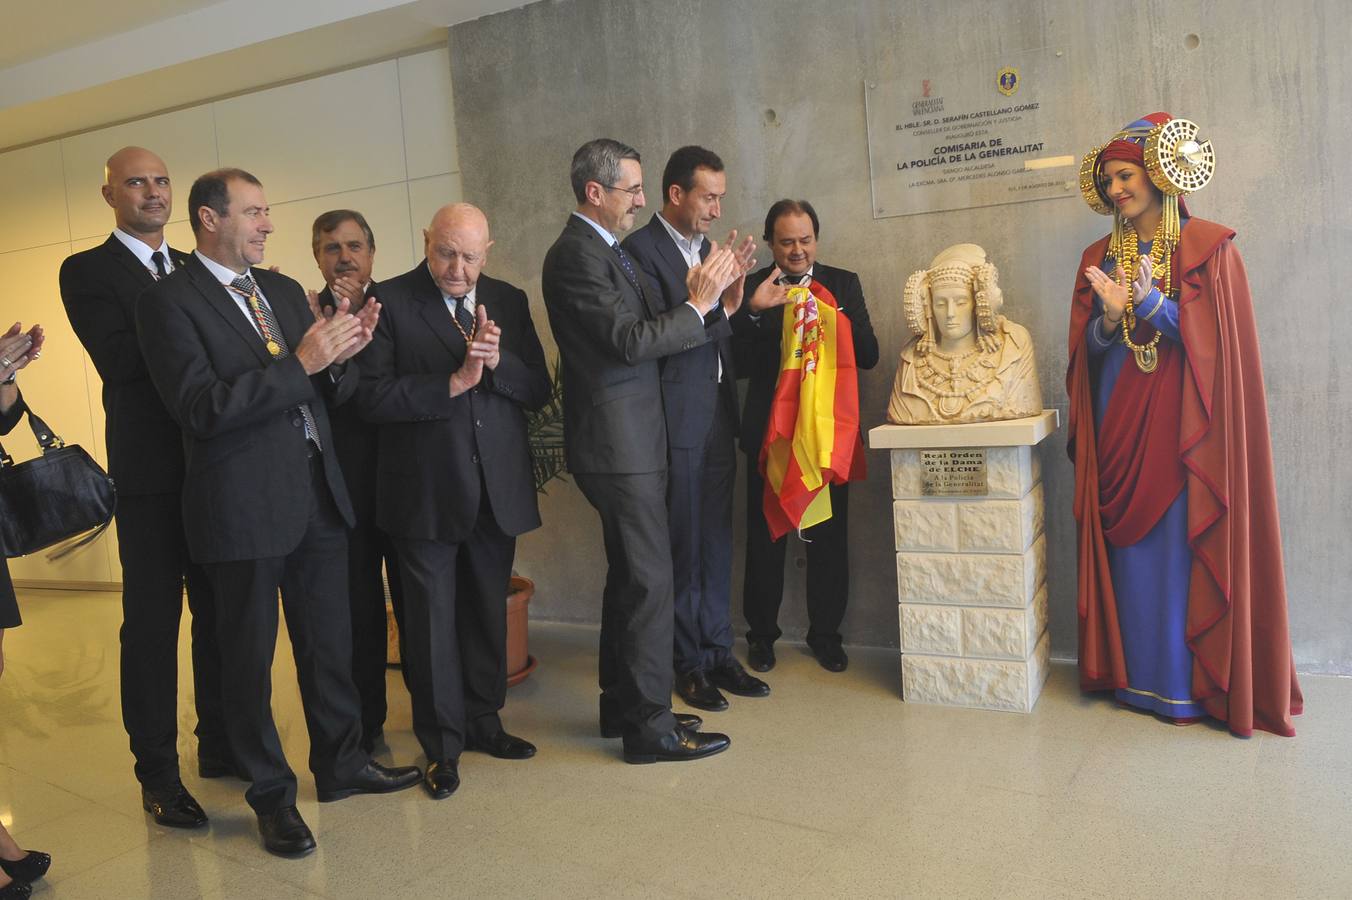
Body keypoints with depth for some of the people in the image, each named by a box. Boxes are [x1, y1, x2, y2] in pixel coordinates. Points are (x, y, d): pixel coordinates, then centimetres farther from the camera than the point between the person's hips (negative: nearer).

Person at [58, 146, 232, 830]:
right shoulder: (87, 271, -1)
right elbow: (119, 359, -16)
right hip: (150, 472, -5)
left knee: (221, 613, 12)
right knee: (152, 622, 3)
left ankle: (221, 746, 27)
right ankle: (157, 774, 16)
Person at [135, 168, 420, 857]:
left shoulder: (284, 290, 13)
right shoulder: (169, 302, -7)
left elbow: (326, 391, 14)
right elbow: (200, 409, -18)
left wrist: (344, 350, -8)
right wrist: (299, 364, -22)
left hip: (318, 496, 6)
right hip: (246, 507, -6)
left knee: (329, 643, 16)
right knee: (250, 658, 9)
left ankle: (341, 763, 34)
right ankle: (271, 794, 25)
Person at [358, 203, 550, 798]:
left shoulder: (508, 302, 8)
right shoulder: (390, 302, -5)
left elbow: (538, 390, 4)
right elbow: (375, 397, -13)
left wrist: (498, 361, -15)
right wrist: (454, 381, -19)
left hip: (497, 488, 4)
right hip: (427, 492, -4)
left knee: (488, 613, 15)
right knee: (432, 620, 6)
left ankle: (483, 721, 33)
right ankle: (442, 745, 20)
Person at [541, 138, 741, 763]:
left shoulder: (606, 251, 16)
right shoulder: (576, 255, -15)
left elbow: (645, 331, 14)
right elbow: (630, 341, -22)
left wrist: (703, 296, 3)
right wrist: (697, 305, -12)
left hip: (630, 439, 11)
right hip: (619, 442, -11)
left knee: (630, 576, 17)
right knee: (649, 580, -5)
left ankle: (621, 706, 29)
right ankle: (649, 726, 6)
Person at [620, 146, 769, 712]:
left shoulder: (704, 248, 16)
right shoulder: (640, 248, -9)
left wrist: (734, 302, 1)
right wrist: (716, 300, -23)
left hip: (717, 416, 8)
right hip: (675, 421, -8)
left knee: (716, 542, 12)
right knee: (681, 546, 1)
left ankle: (717, 653, 23)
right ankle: (687, 664, 15)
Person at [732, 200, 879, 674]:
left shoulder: (843, 284, 6)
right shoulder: (752, 289, 1)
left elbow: (869, 355, 0)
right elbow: (738, 364, -8)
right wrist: (755, 311, -21)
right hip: (769, 430, -1)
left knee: (829, 535, 9)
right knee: (765, 535, 7)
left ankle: (825, 633, 25)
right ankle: (761, 633, 24)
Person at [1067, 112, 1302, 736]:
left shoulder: (1208, 247, 0)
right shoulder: (1100, 257, 13)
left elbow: (1215, 340, -8)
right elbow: (1087, 351, 9)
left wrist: (1152, 302, -19)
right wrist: (1109, 316, -11)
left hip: (1183, 420, -4)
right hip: (1118, 420, 4)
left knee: (1184, 545, -4)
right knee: (1129, 547, 5)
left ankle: (1195, 682, 8)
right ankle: (1135, 675, 15)